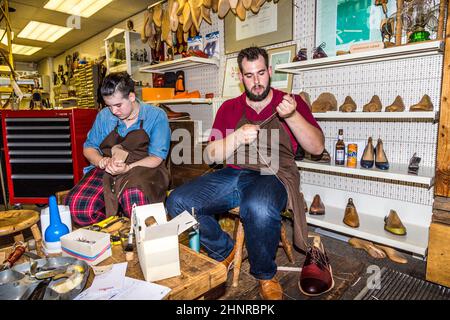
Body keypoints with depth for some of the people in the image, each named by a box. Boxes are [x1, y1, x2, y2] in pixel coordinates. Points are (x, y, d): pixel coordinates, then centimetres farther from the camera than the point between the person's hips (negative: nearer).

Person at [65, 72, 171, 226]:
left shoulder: (156, 116, 0)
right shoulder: (104, 116, 13)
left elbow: (156, 157, -6)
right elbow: (89, 147, 19)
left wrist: (127, 168, -22)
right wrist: (102, 161, -5)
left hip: (142, 169, -3)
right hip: (106, 172, 4)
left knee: (134, 196, -39)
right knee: (77, 205, -26)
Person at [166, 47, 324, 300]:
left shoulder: (291, 102, 12)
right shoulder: (229, 108, 17)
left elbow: (317, 147, 2)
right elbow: (212, 155, 10)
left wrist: (292, 115, -13)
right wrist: (238, 137, -9)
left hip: (272, 176, -3)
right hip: (232, 175, 4)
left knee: (260, 209, -39)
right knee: (177, 202, -16)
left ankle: (265, 275, -4)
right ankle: (225, 251, 10)